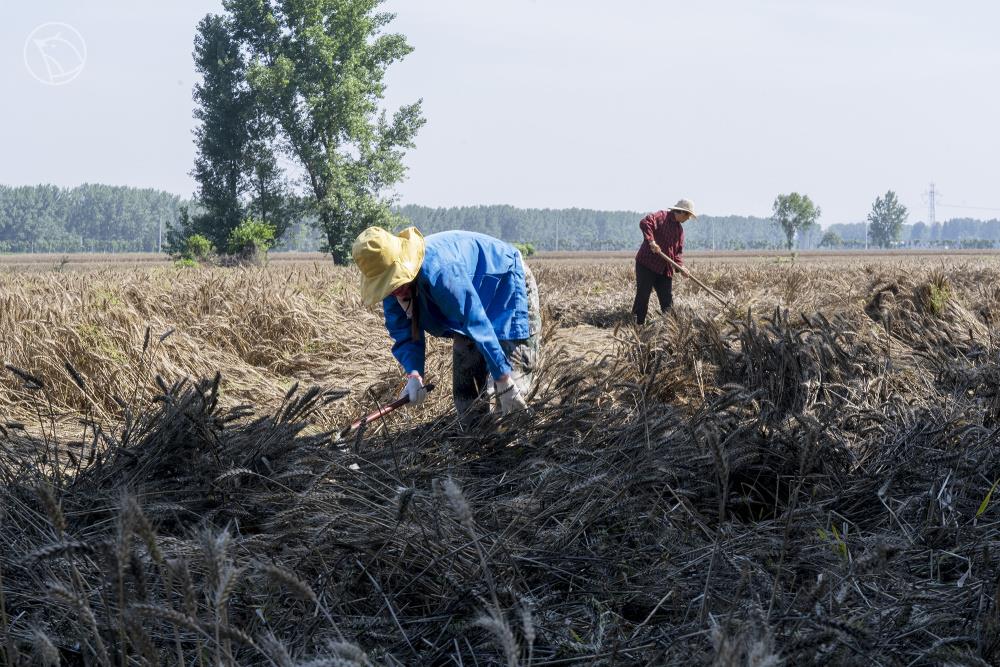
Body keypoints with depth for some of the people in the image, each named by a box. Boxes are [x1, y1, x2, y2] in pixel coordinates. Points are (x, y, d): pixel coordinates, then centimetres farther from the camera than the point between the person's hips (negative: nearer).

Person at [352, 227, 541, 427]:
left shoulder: (439, 271, -42)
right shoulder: (391, 283, -17)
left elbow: (478, 323, -39)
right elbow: (404, 335, -10)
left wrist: (504, 382, -37)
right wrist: (414, 375, -30)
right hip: (475, 294, 8)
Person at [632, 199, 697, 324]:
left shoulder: (680, 229, 16)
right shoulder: (662, 216, -7)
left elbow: (678, 251, 17)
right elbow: (644, 222, -24)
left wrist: (681, 266, -1)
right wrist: (651, 241, -31)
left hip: (665, 270, 7)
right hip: (647, 264, -7)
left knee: (667, 301, 5)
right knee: (642, 297, -4)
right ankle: (637, 325, 2)